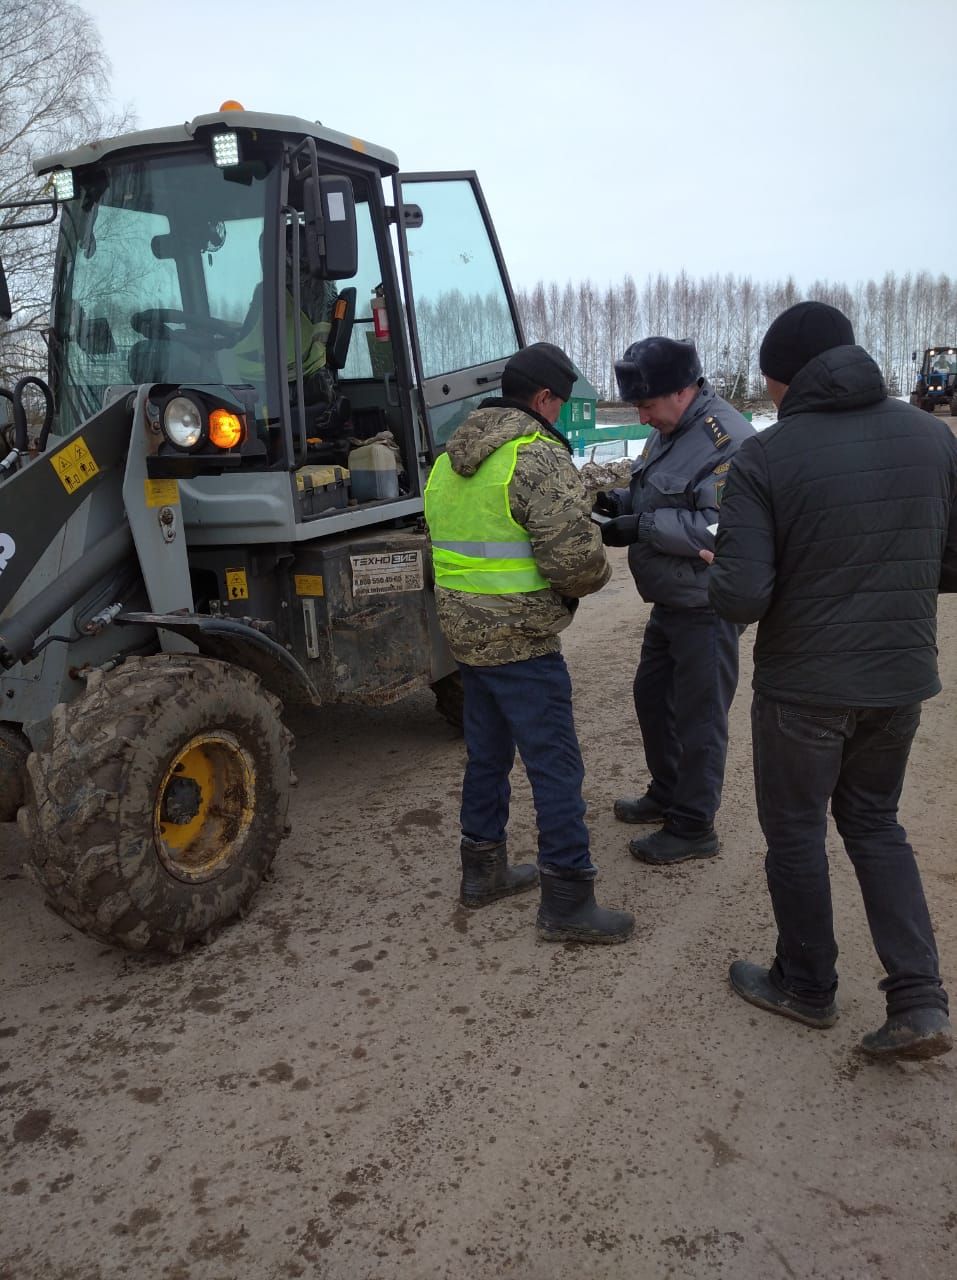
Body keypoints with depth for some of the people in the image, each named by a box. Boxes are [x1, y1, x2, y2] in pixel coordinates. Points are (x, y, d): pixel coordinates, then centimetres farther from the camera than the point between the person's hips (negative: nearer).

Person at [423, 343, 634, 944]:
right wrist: (594, 576, -1)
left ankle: (483, 871, 33)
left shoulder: (448, 460, 12)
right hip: (522, 642, -9)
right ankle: (568, 902, 8)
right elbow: (575, 556, -22)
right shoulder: (539, 456, -16)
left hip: (466, 635, 9)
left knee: (487, 754, 20)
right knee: (557, 766, 0)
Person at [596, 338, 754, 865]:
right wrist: (619, 501, 1)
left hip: (706, 608, -10)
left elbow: (718, 528, -28)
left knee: (697, 717, 2)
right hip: (669, 600, 10)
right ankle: (666, 795, 40)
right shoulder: (668, 432, 10)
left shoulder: (729, 440, -21)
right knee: (652, 696, 21)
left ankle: (693, 828, 17)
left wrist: (640, 526, -27)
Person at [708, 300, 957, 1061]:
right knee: (874, 823, 22)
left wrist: (721, 574, 2)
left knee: (796, 833, 15)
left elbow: (739, 598, -21)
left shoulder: (765, 458, -16)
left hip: (804, 684, -4)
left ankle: (807, 987, 33)